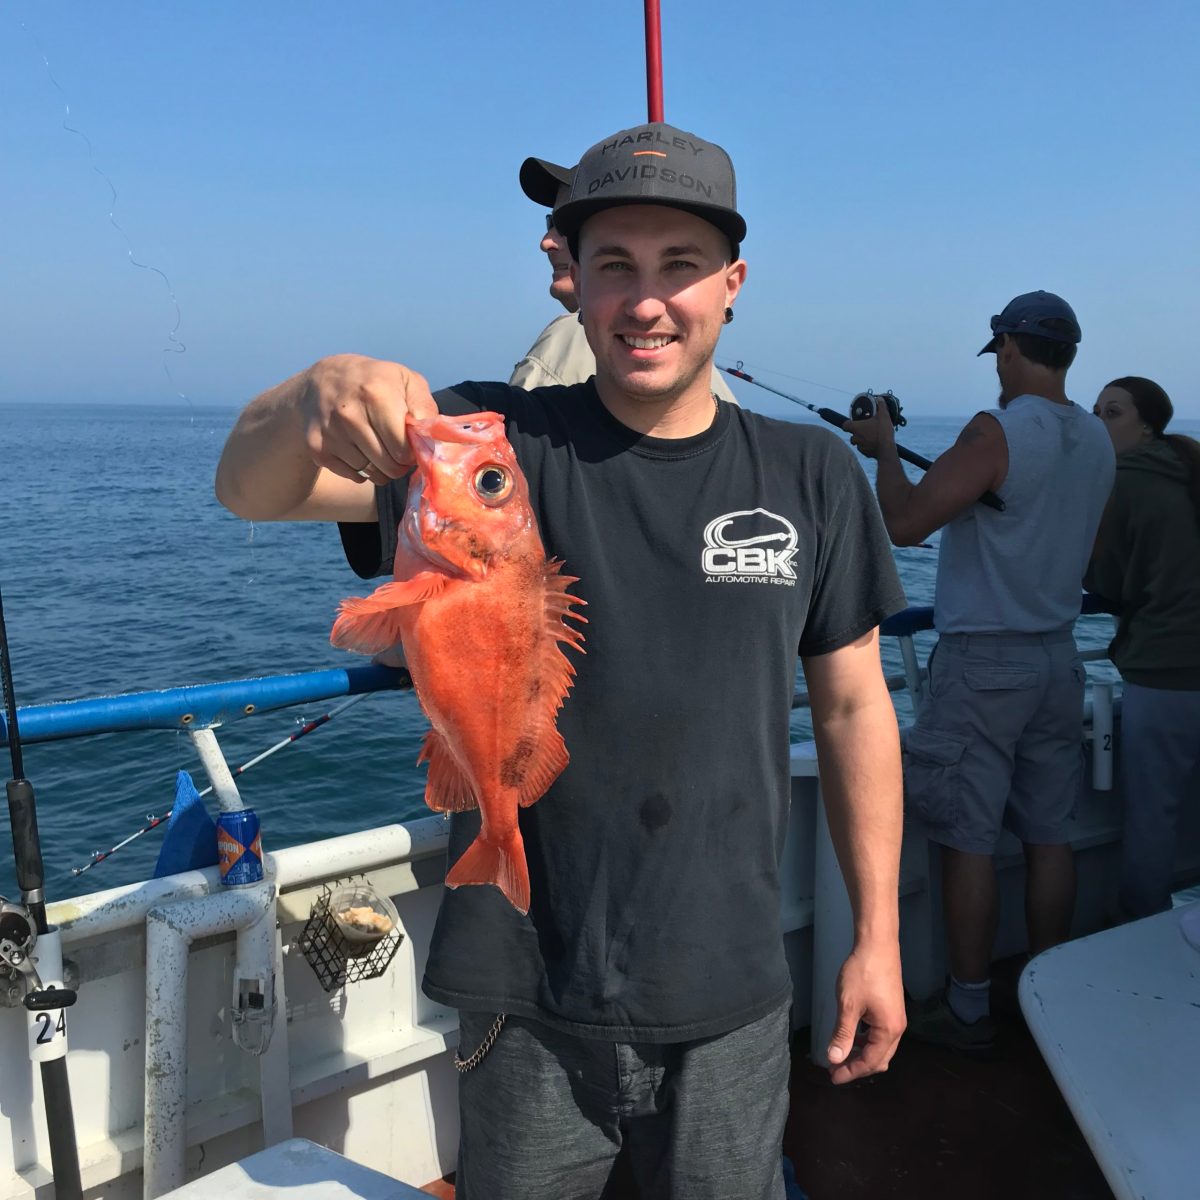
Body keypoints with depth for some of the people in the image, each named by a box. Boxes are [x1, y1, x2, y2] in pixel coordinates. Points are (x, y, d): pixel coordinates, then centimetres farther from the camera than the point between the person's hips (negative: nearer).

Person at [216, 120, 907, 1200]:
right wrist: (316, 399, -41)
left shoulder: (811, 476, -1)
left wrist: (877, 937, 4)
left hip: (730, 1005, 2)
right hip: (532, 1002, -1)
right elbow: (253, 491, -18)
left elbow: (854, 707, 4)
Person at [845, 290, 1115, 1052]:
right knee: (1049, 835, 13)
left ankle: (969, 1011, 11)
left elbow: (901, 523, -19)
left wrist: (885, 447, -2)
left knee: (969, 841, 2)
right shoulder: (1098, 443, 8)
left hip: (983, 661, -7)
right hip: (1057, 658, 7)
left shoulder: (997, 432, -16)